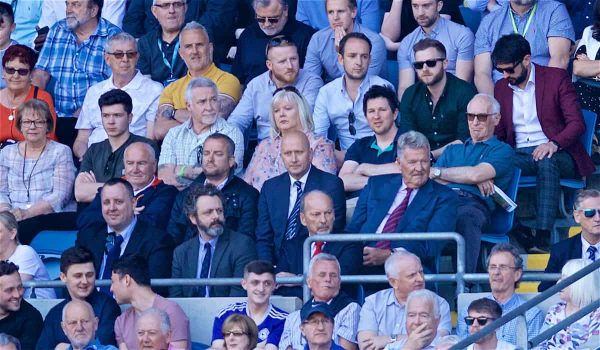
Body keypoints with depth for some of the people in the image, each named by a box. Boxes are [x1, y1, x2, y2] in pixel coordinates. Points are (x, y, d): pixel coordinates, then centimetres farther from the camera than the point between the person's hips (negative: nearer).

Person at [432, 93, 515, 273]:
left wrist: (438, 172, 12)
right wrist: (472, 180, 3)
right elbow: (430, 178, 18)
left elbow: (476, 174, 1)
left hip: (473, 203, -3)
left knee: (466, 218, -44)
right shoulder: (453, 150, 37)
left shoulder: (503, 151, 20)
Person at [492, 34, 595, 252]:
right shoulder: (501, 88, 15)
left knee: (546, 162, -40)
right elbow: (497, 132, 18)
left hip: (554, 154, -3)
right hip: (520, 156, 3)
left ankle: (543, 237, -48)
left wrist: (554, 144, -25)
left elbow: (577, 123, -5)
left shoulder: (556, 78, 1)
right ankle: (519, 233, -34)